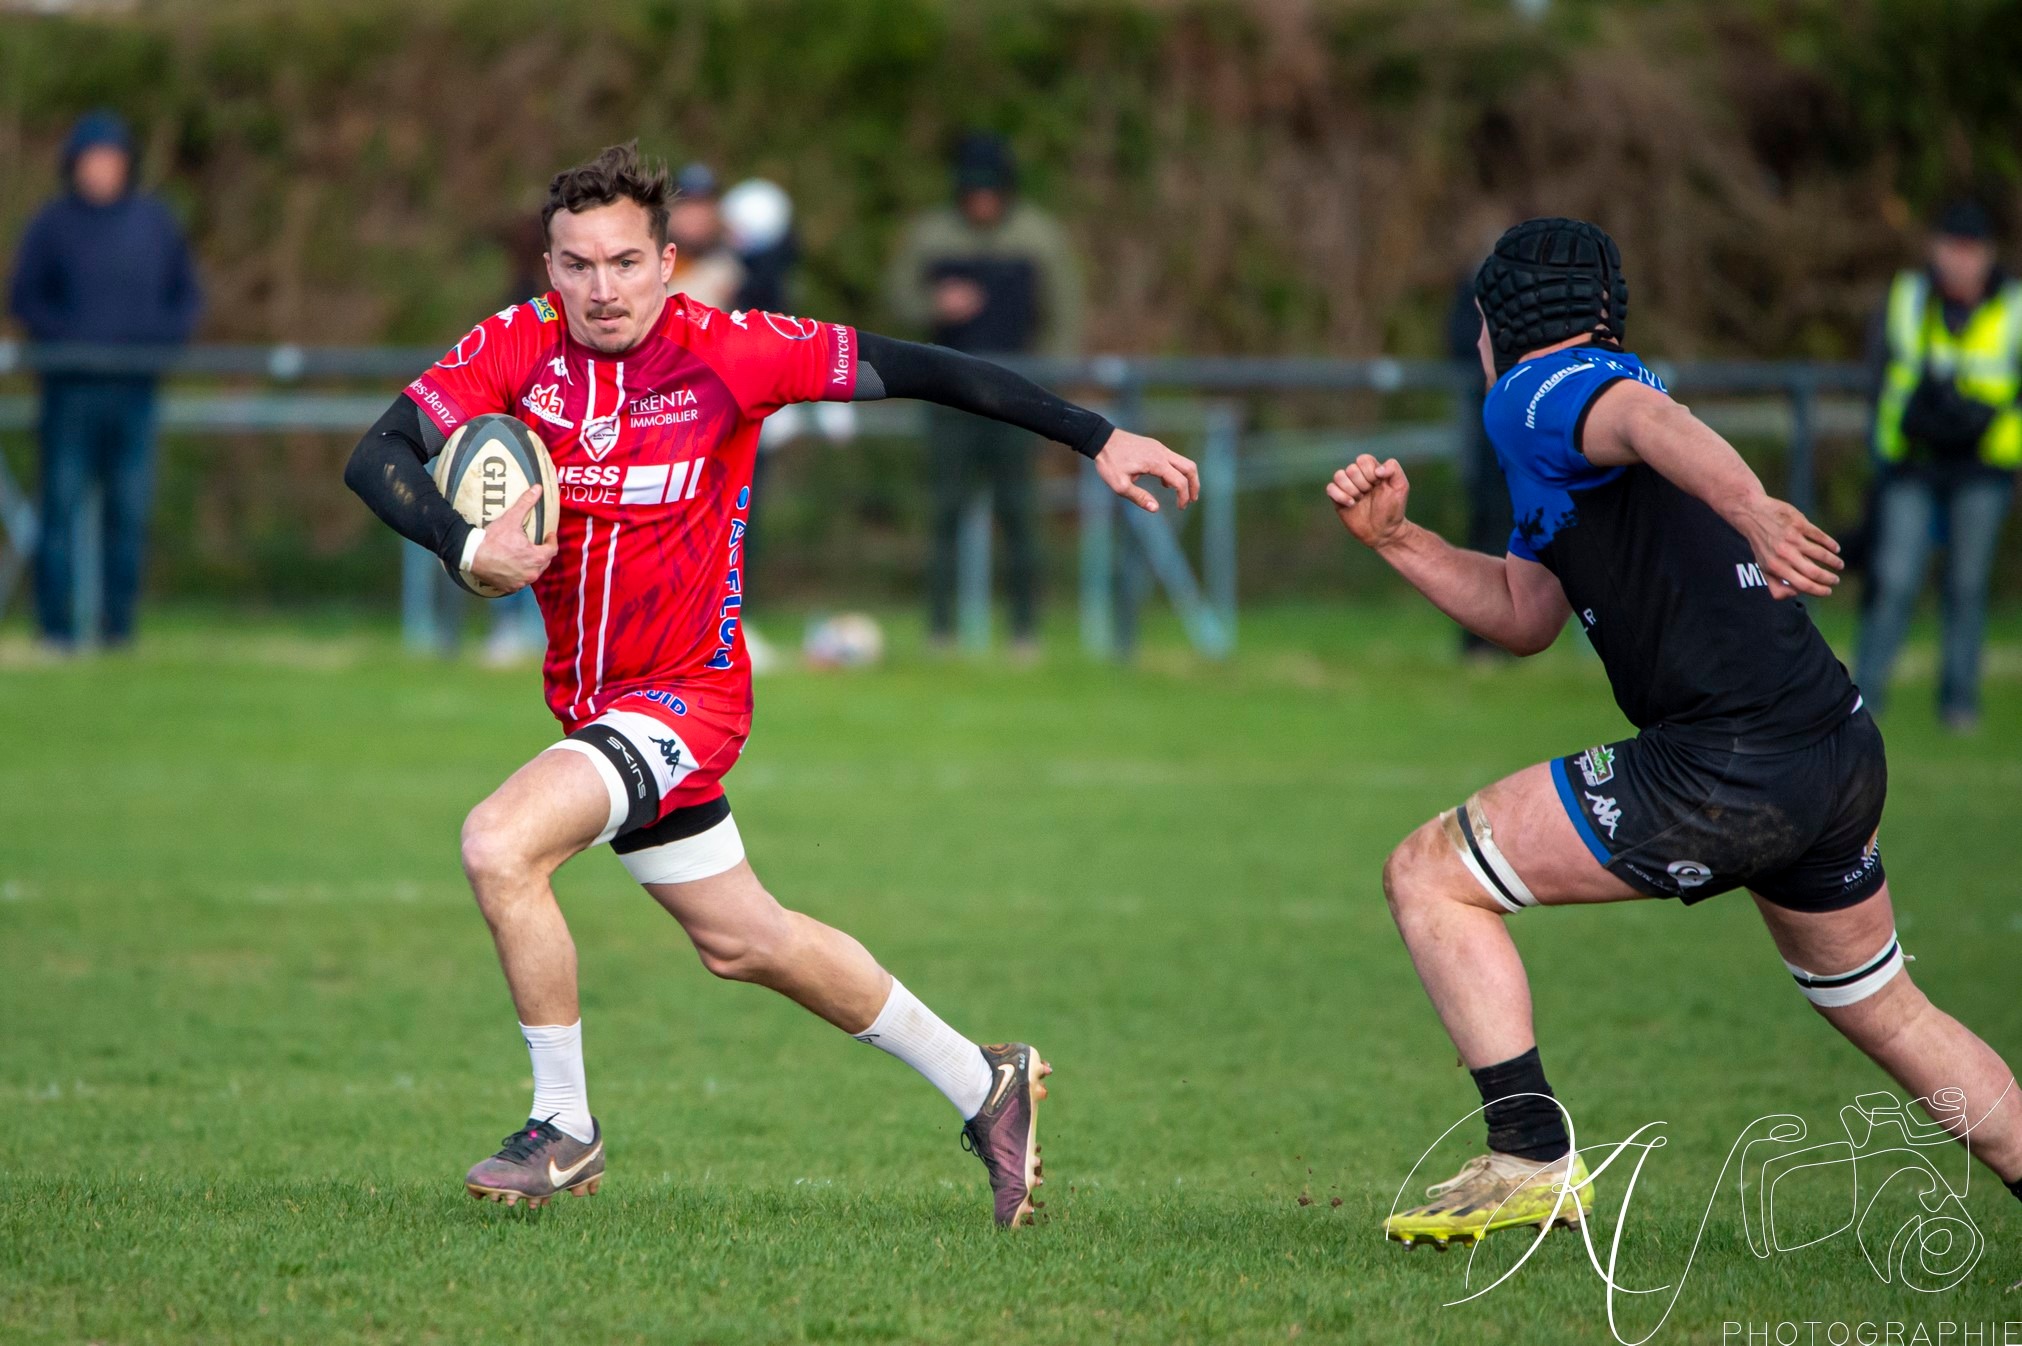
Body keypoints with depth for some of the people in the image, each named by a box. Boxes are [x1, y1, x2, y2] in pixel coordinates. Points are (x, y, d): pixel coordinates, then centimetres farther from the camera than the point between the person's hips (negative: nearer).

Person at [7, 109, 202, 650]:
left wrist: (167, 333, -4)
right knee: (62, 501, -6)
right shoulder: (53, 225, 4)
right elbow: (23, 298, 2)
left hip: (134, 387, 3)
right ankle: (57, 622, -4)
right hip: (71, 387, -3)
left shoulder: (154, 222, 12)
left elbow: (188, 295, 16)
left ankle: (120, 621, 6)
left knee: (131, 507, 1)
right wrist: (67, 334, -13)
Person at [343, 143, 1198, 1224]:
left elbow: (913, 371, -10)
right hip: (587, 694, 5)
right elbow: (376, 456, -12)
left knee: (498, 845, -24)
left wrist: (1098, 439, -9)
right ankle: (981, 1084, 36)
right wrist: (464, 545, -31)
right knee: (745, 942, 17)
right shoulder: (517, 346, -8)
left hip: (685, 695, -5)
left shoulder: (727, 352, -16)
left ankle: (563, 1126, -6)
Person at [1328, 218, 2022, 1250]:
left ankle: (1533, 1159, -8)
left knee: (1428, 877, -2)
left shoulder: (1534, 394, -4)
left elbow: (1653, 422, -29)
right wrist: (1394, 538, 16)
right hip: (1843, 754, 10)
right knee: (1885, 1013, 26)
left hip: (1723, 768, -10)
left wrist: (1748, 509, -47)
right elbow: (1523, 616, 27)